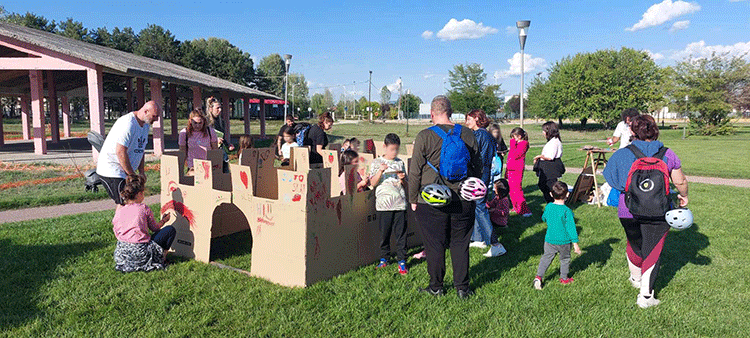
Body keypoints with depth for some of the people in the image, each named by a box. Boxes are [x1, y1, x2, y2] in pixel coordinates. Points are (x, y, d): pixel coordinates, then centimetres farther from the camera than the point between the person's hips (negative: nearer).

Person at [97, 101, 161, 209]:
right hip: (111, 171, -9)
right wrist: (132, 175, -19)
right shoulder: (128, 124, -22)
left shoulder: (145, 125, 10)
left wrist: (141, 172, 9)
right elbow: (120, 152, -25)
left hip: (125, 171, 9)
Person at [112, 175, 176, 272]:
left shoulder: (119, 211, 4)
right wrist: (164, 220, 27)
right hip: (140, 252, -6)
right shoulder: (144, 209, -6)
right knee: (171, 230, 6)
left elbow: (117, 233, 12)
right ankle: (162, 257, 5)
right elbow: (154, 228, 7)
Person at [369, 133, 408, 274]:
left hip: (400, 202, 2)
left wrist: (402, 178, -5)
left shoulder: (400, 163, 11)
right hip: (383, 203, -1)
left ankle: (402, 261, 7)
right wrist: (380, 171, -16)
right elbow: (373, 183, -3)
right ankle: (384, 258, 21)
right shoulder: (376, 162, 5)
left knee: (401, 232, 0)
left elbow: (405, 185, 16)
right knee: (384, 232, 6)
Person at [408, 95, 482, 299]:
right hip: (463, 200, 3)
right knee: (460, 244, 13)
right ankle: (462, 288, 20)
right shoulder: (468, 135, 3)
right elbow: (478, 167, 10)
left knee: (435, 245, 9)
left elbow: (415, 171, -5)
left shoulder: (425, 136, -7)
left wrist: (413, 199, 4)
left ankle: (436, 287, 21)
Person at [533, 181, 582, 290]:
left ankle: (539, 276, 1)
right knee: (565, 259, 18)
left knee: (546, 257, 14)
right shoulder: (567, 211, -20)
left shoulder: (548, 207, -6)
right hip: (564, 241, -3)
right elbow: (571, 227, -18)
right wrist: (575, 244, -12)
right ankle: (564, 278, 33)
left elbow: (544, 218, 12)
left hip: (549, 239, 3)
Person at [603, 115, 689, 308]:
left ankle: (636, 279, 45)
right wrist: (683, 196, 22)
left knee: (634, 245, 24)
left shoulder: (624, 154, -6)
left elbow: (613, 181, -1)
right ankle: (645, 296, 10)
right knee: (653, 250, 9)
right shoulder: (667, 154, -3)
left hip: (629, 210, 1)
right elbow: (680, 182, 3)